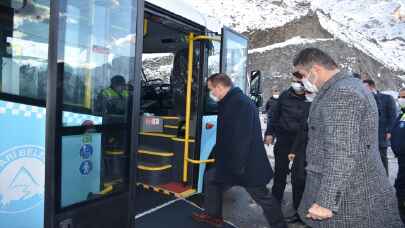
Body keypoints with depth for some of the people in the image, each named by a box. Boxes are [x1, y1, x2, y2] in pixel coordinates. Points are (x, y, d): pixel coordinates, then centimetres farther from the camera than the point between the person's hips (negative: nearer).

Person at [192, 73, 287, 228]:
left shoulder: (240, 103, -24)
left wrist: (238, 166, -26)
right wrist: (218, 156, 22)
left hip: (247, 165, -9)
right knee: (211, 178, 17)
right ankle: (213, 215, 34)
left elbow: (242, 138, -29)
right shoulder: (230, 102, 9)